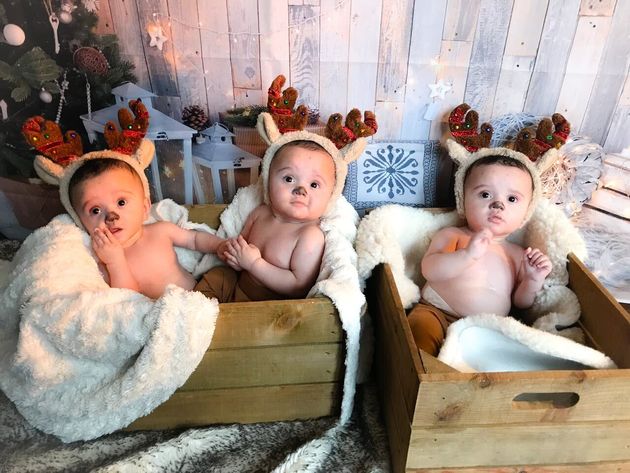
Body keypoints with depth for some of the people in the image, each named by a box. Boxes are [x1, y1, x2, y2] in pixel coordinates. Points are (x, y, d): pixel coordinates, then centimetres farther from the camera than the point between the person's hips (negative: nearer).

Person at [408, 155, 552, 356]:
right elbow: (429, 270, -12)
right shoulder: (451, 235, 5)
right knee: (422, 328, -33)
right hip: (437, 313, -4)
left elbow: (520, 302, 18)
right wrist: (468, 254, -26)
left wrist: (534, 280, -2)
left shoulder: (517, 254, 15)